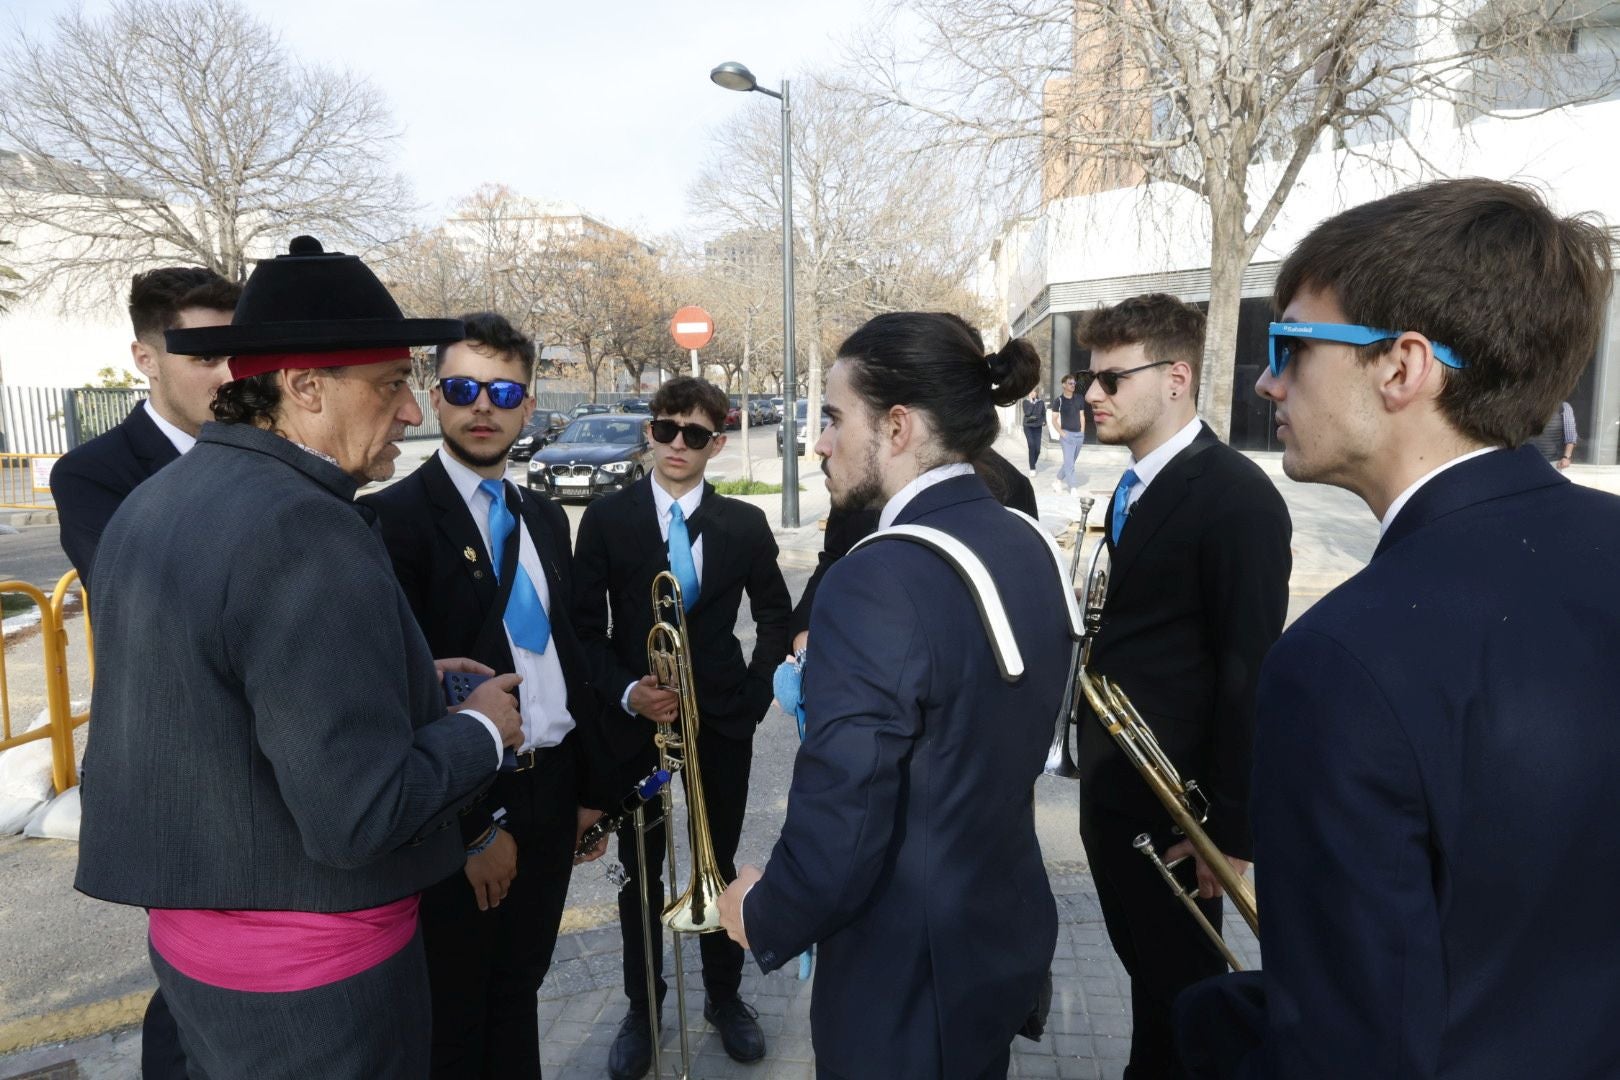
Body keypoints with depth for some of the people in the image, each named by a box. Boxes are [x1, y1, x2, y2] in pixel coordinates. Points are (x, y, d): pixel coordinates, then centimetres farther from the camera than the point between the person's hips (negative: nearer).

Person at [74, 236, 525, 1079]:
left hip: (192, 936, 8)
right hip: (311, 974, -8)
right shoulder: (305, 529, -26)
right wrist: (479, 729, -12)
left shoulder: (152, 503, 2)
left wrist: (401, 685, 9)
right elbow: (360, 814, -29)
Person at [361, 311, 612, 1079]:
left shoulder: (545, 518, 8)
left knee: (518, 990, 23)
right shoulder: (393, 516, -15)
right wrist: (472, 826, -16)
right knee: (455, 1015, 15)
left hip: (550, 792, 6)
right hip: (461, 808, -6)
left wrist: (589, 784, 12)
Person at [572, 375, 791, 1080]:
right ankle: (642, 1008, 32)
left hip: (722, 721, 1)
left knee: (720, 862, 14)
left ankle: (724, 996, 34)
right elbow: (586, 627, -3)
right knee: (639, 871, 13)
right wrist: (626, 691, -17)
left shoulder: (745, 524, -1)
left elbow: (776, 615, 9)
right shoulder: (606, 519, -4)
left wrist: (756, 691, -1)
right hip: (633, 720, 0)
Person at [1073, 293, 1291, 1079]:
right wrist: (1093, 762, 11)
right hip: (1112, 781, 8)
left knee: (1175, 979, 12)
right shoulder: (1134, 487, 7)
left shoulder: (1237, 495, -19)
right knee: (1143, 965, 22)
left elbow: (1249, 669, -19)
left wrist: (1233, 825, -16)